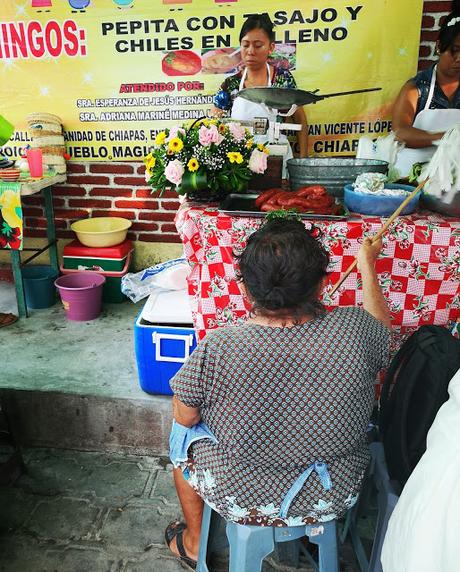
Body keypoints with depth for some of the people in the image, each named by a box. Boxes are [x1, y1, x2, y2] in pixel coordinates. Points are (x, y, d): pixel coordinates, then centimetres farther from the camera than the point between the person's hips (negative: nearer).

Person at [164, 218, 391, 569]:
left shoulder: (217, 348, -30)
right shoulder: (353, 332, -23)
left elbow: (185, 416, -12)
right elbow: (382, 325, 2)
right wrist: (367, 265, 15)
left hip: (243, 502, -2)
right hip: (335, 500, 3)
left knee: (183, 432, 25)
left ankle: (194, 542, 43)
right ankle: (311, 528, 51)